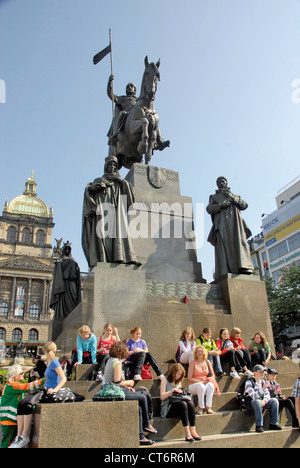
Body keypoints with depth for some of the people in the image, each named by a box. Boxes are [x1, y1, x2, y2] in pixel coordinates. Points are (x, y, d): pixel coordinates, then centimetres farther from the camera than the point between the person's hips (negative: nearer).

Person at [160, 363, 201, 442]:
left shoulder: (179, 382, 22)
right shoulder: (165, 380, 3)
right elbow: (162, 397, -6)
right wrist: (173, 390, -14)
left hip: (177, 407, 5)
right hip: (167, 409, -5)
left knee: (190, 403, -26)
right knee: (183, 404, -34)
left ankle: (193, 431, -31)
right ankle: (187, 433, -35)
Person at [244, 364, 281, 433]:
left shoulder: (262, 381, 6)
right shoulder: (249, 382, -15)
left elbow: (267, 395, 4)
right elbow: (253, 396, -25)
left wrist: (264, 400, -19)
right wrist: (263, 388, -32)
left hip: (261, 402, 6)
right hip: (250, 403, -6)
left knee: (274, 401, -11)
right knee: (257, 402, -37)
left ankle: (273, 424, -7)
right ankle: (259, 426, -28)